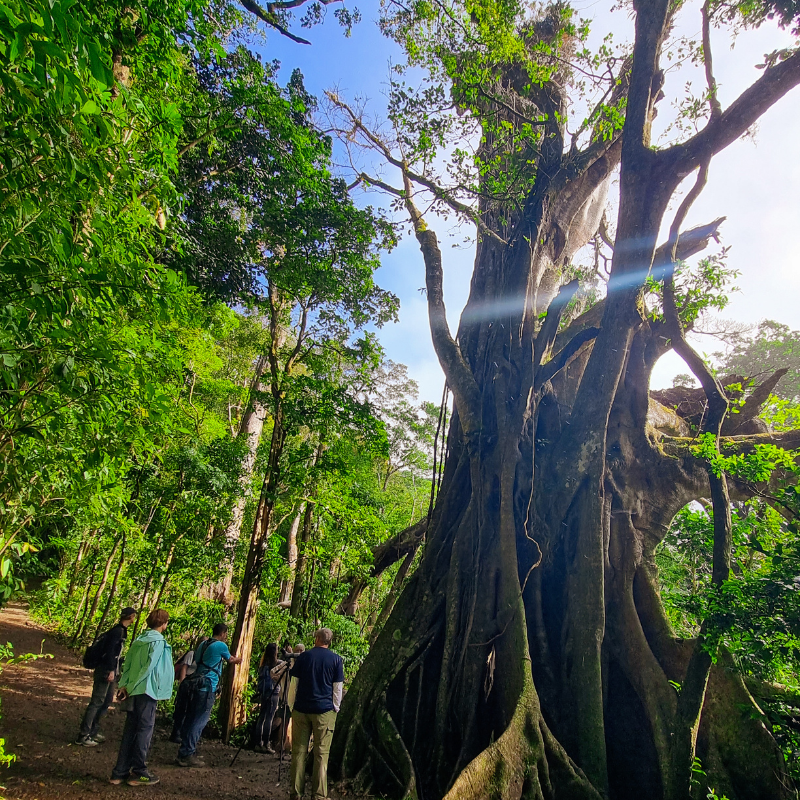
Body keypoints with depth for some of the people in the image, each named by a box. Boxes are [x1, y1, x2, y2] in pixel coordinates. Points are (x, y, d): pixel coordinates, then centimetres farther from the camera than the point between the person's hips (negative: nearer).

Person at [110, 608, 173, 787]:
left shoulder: (140, 639, 11)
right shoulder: (158, 641, -13)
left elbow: (128, 664, 7)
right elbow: (148, 667, -18)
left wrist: (124, 685, 1)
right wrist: (130, 687, -10)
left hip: (134, 691, 8)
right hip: (147, 690, -8)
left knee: (129, 730, 13)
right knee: (145, 730, 2)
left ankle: (120, 772, 17)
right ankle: (138, 773, 10)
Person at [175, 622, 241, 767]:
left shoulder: (202, 645, 14)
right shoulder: (221, 646, -7)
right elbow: (230, 660, 10)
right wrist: (238, 660, 33)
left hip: (195, 685, 8)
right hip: (207, 687, -8)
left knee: (190, 718, 11)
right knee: (200, 721, -5)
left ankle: (185, 752, 15)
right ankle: (187, 754, -5)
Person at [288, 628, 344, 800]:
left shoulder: (303, 656, 4)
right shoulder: (336, 660, 1)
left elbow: (294, 683, 4)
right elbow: (337, 688, 0)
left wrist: (291, 706, 12)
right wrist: (336, 709, 9)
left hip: (301, 709, 2)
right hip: (324, 711, -1)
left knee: (299, 752, 9)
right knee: (321, 754, 3)